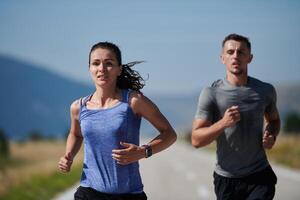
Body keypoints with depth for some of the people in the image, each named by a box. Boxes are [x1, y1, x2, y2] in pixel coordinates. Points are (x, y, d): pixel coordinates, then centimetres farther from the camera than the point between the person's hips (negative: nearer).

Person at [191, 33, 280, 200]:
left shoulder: (266, 91, 3)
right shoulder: (211, 94, -6)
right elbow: (196, 140, -10)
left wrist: (271, 136, 0)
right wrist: (223, 123, -27)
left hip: (260, 176, 1)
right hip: (226, 179, -1)